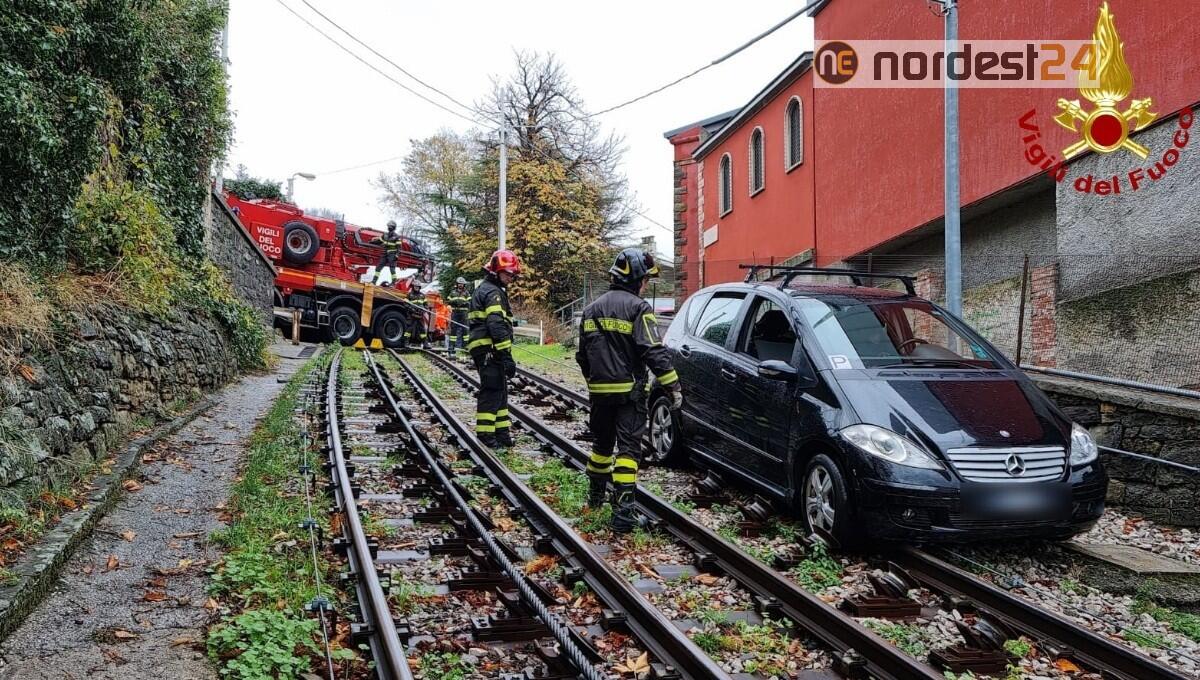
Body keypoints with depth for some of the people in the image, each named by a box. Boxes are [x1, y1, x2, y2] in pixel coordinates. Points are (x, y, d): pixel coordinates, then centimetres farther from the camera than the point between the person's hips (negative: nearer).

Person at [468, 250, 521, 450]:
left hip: (482, 349, 10)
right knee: (492, 390, -8)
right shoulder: (494, 292, -12)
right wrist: (507, 356, -24)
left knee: (499, 391, 15)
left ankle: (501, 432, 19)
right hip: (490, 349, -10)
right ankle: (486, 433, -7)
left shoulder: (483, 290, 22)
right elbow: (497, 326, -22)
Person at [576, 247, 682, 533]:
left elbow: (582, 354, 17)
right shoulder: (637, 308, -11)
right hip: (629, 391, -6)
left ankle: (595, 496, 36)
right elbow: (654, 351, -19)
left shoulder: (592, 309, 11)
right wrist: (673, 385, -15)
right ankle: (623, 513, -10)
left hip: (599, 391, 6)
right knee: (628, 448, -4)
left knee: (602, 443, 22)